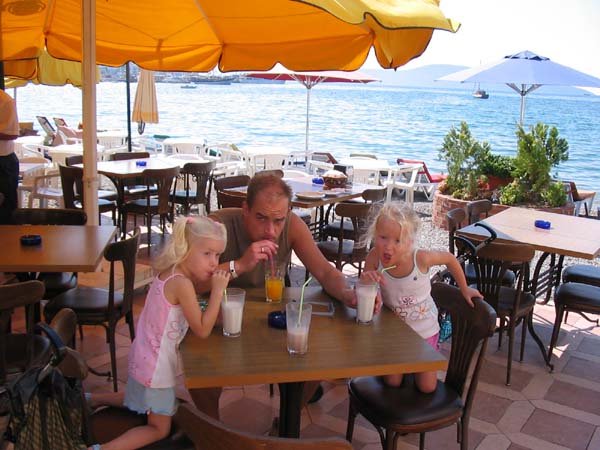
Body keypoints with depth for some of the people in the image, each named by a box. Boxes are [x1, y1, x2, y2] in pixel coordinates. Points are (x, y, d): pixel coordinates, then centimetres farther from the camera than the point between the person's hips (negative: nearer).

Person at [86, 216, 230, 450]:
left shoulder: (170, 273, -2)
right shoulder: (181, 283, -29)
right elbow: (202, 330, -26)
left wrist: (213, 283, -6)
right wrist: (218, 290, -27)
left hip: (146, 358, 9)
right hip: (156, 365, -9)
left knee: (142, 398, 36)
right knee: (160, 429, 9)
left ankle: (92, 399, 41)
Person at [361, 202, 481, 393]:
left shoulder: (420, 258, -30)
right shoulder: (374, 257, -25)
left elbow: (450, 259, -8)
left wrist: (464, 289, 3)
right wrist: (365, 280, -40)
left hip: (424, 329, -1)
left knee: (427, 387, 7)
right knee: (392, 383, 4)